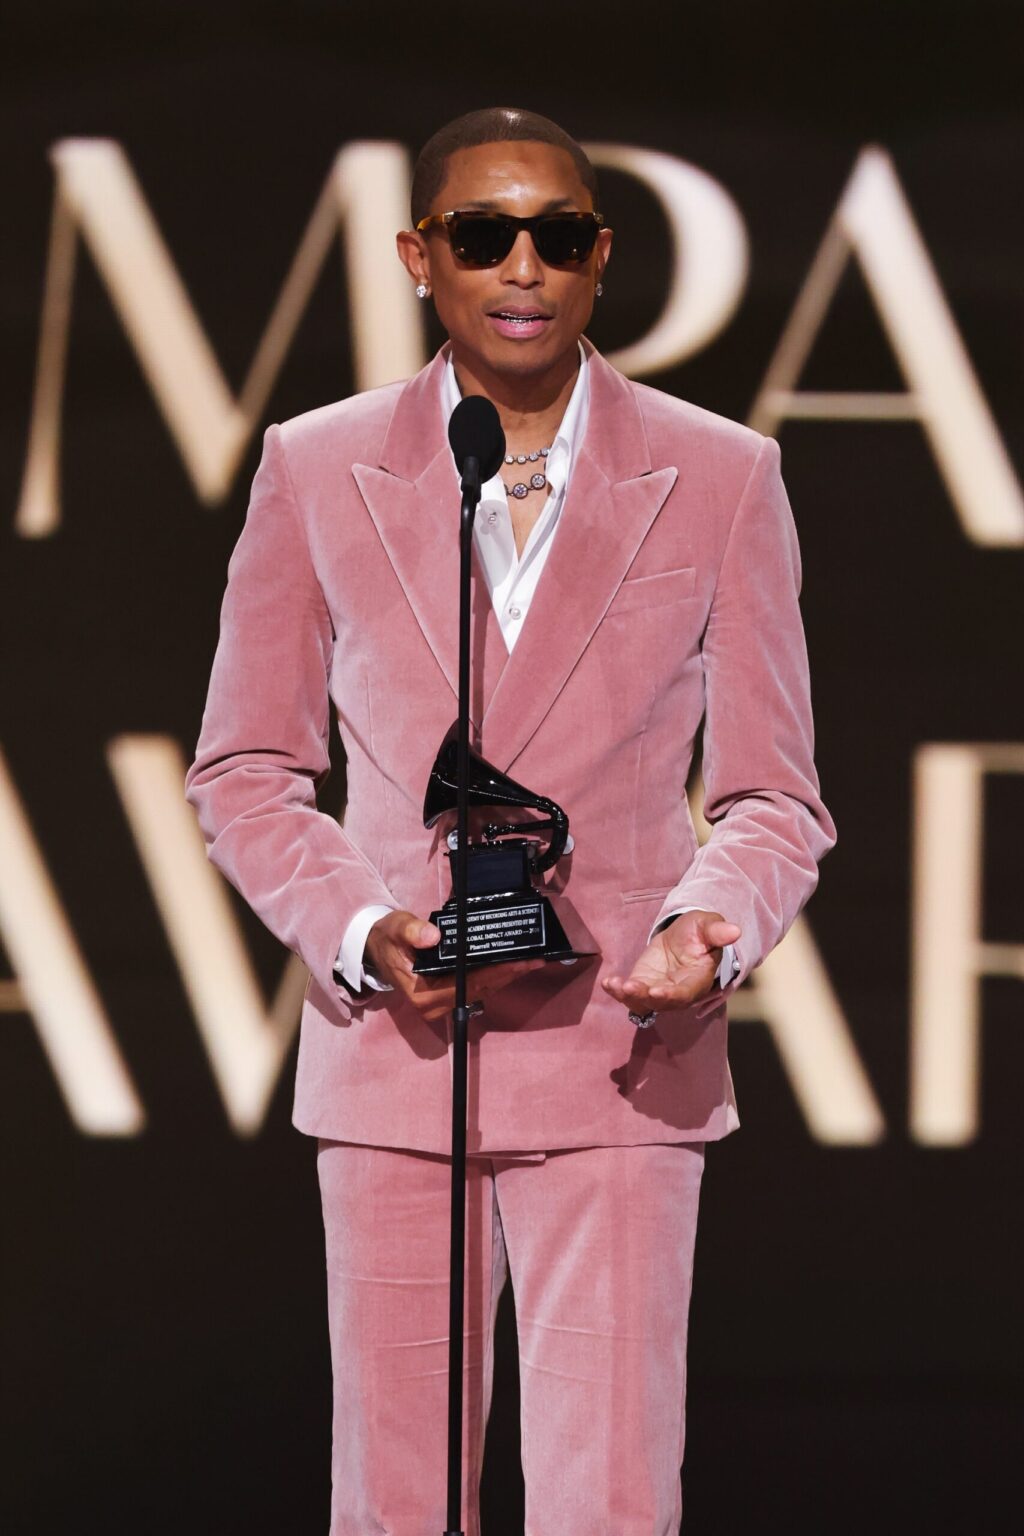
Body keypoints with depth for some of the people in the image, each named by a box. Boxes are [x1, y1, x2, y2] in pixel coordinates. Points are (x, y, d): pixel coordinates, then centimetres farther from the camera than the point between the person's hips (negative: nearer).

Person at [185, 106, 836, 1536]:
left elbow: (772, 796, 7)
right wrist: (361, 932, -9)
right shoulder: (316, 471, 5)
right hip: (390, 1048, 1)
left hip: (618, 1054, -1)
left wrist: (714, 928, -15)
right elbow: (245, 773, 10)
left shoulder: (721, 480, 3)